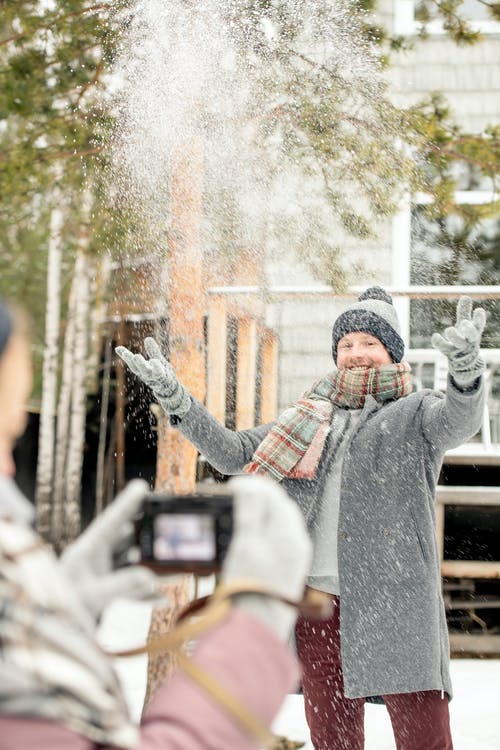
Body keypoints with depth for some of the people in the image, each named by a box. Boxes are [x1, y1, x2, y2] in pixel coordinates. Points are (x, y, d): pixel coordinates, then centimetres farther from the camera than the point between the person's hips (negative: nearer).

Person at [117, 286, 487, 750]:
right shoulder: (311, 418, 18)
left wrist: (466, 365, -39)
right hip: (319, 601, 4)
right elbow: (233, 453, 16)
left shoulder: (416, 413, 6)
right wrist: (174, 397, 4)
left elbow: (460, 421, -17)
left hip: (397, 601, -4)